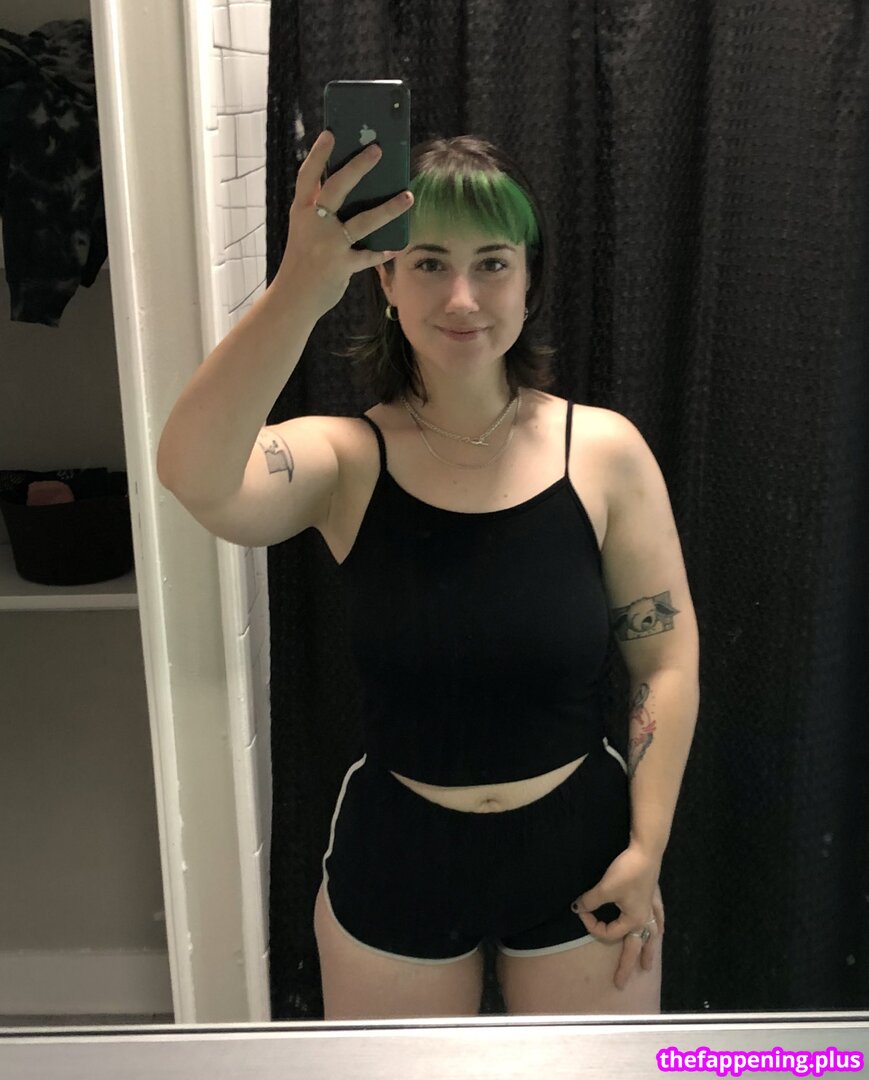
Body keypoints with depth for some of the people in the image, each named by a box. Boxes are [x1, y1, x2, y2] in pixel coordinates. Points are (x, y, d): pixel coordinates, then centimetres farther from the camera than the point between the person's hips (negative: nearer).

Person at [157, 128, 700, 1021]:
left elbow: (667, 659, -7)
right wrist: (301, 289, -47)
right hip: (395, 857, 0)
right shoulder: (346, 460, -14)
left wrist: (646, 849, -9)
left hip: (579, 851, 1)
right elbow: (193, 475, -35)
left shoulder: (605, 452, -12)